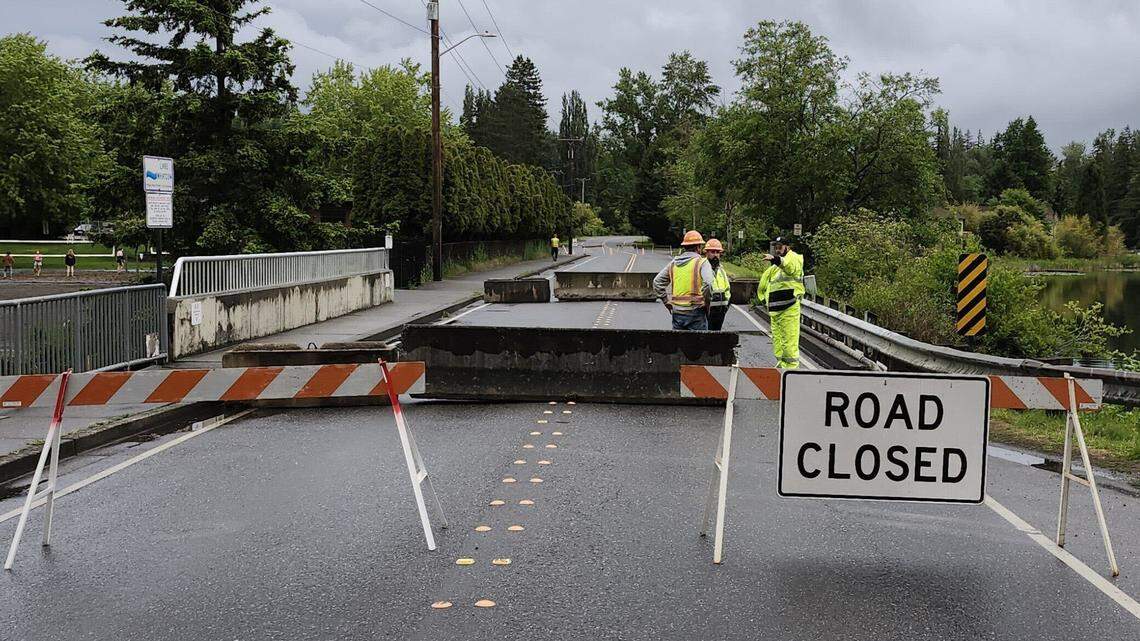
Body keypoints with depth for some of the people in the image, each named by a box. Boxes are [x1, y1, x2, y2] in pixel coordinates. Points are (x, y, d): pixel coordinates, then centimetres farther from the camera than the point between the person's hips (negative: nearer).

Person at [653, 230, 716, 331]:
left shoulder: (674, 263, 11)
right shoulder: (702, 263, -5)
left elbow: (657, 282, 11)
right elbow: (708, 284, -21)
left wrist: (666, 302, 13)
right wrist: (706, 302, -7)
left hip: (677, 312, 5)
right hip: (695, 311, -5)